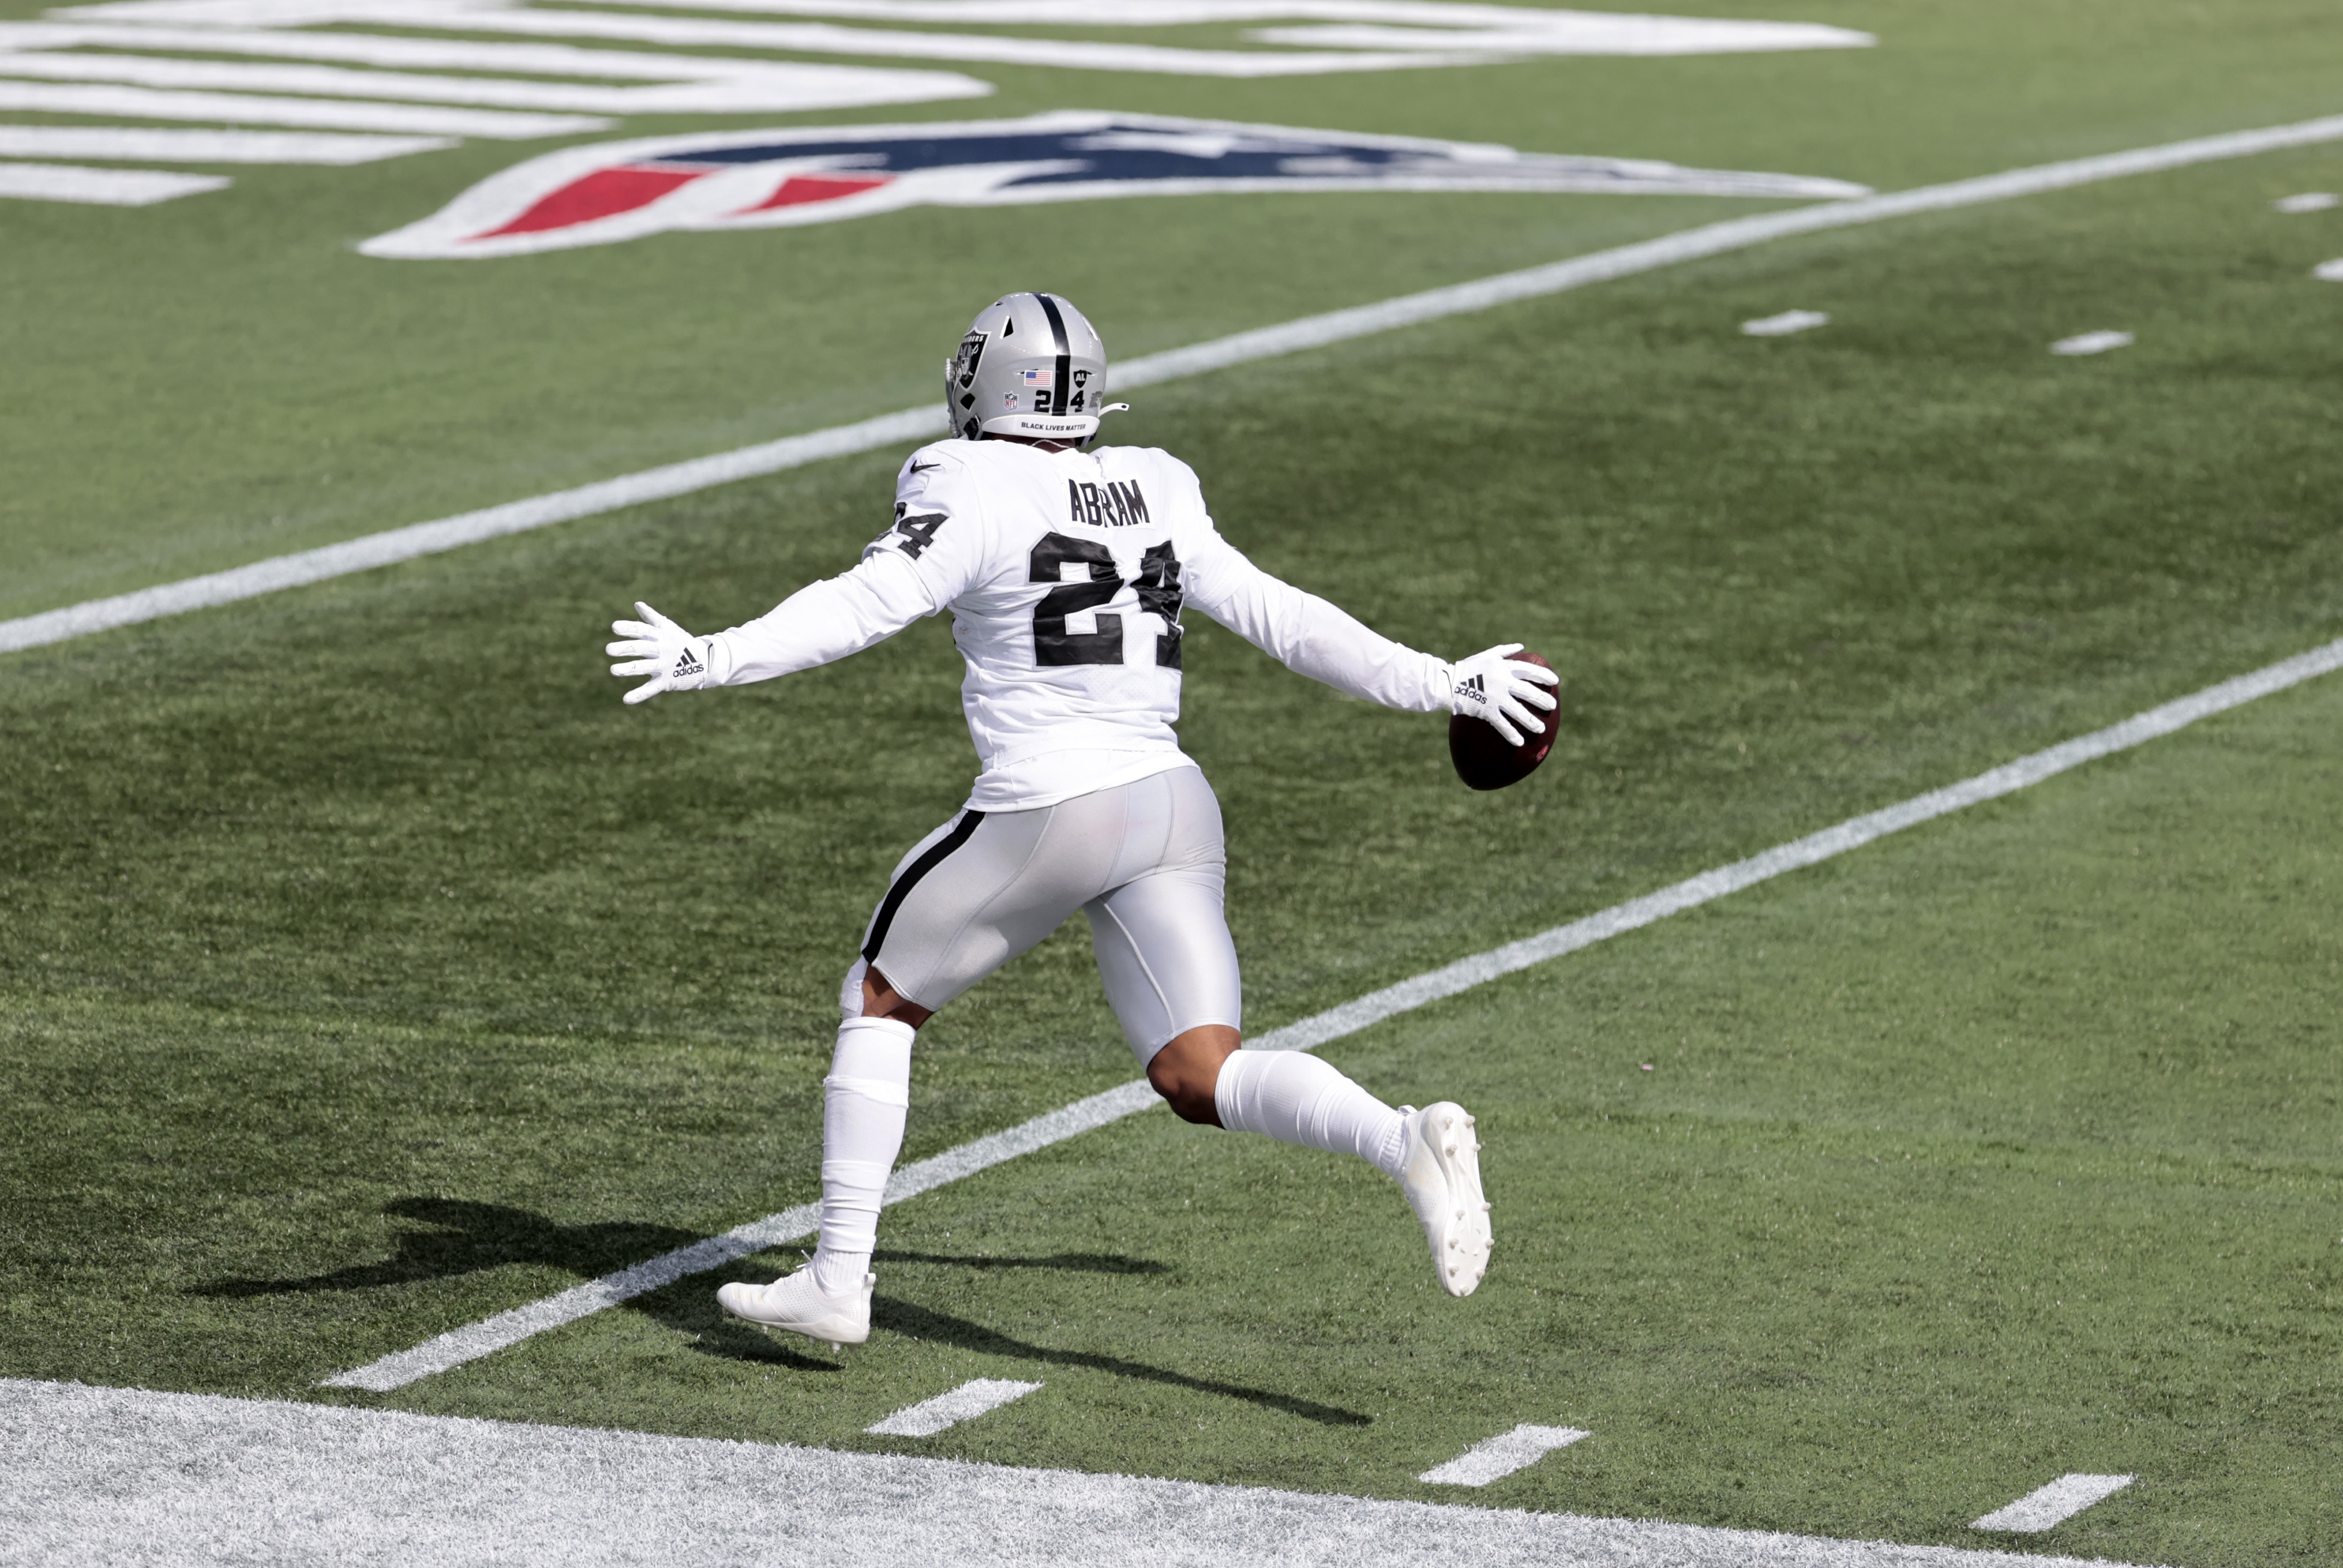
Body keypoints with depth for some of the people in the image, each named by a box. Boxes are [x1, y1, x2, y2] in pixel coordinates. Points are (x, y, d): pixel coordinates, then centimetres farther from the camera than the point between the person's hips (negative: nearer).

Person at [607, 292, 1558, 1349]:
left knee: (878, 1005, 15)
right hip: (1172, 812, 6)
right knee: (1200, 1079, 1)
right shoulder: (1152, 500, 15)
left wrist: (720, 659, -21)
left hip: (1047, 813, -5)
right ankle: (1407, 1142, -26)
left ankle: (838, 1282, 11)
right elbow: (1280, 618, 18)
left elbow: (867, 604, -17)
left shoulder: (976, 496, -4)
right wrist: (1441, 685, 26)